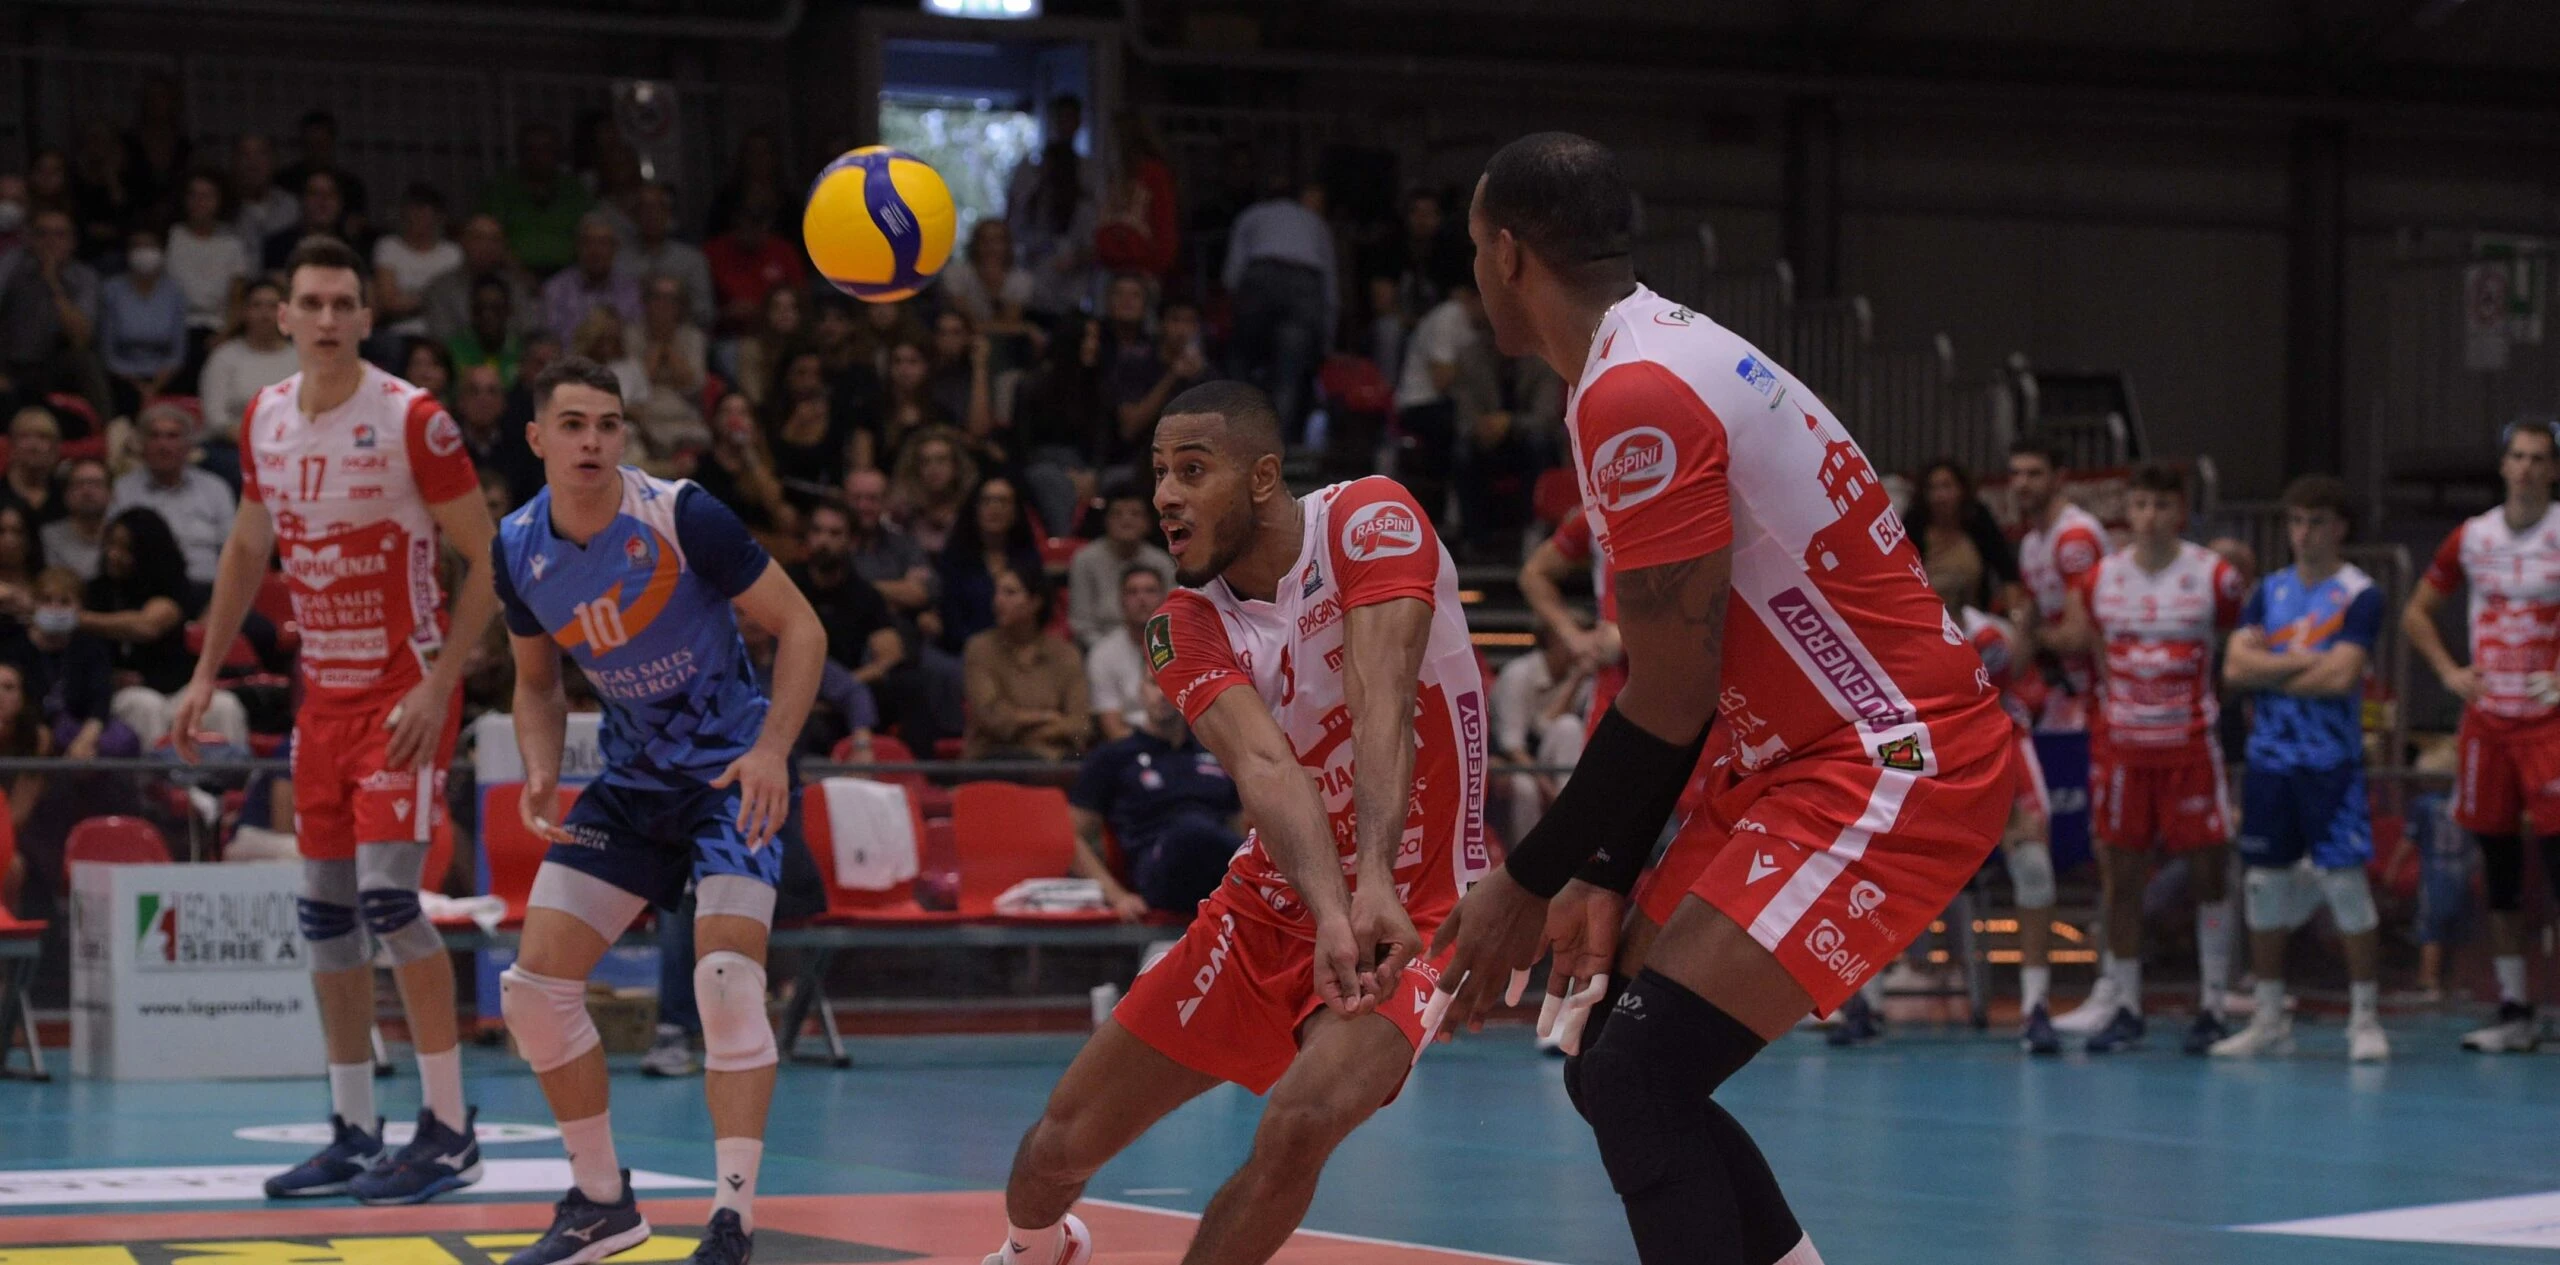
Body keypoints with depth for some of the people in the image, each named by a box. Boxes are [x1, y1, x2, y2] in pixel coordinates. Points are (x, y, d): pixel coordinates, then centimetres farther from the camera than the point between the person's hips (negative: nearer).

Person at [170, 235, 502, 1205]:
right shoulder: (266, 419, 5)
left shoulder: (411, 420, -14)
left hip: (404, 690, -7)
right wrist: (207, 671, 16)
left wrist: (440, 682, -18)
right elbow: (248, 548, 20)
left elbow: (488, 558, -12)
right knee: (325, 911, 7)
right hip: (323, 691, 7)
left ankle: (449, 1129, -7)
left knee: (389, 896, -14)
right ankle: (353, 1133, 16)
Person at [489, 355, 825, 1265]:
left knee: (728, 980, -23)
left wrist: (772, 749, -27)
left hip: (732, 772, -6)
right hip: (631, 780, 6)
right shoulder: (519, 548, -4)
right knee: (534, 983, -2)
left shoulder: (680, 517, -19)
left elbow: (799, 627, -14)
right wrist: (541, 775, -7)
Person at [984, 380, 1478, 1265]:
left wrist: (1375, 887, -48)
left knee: (1300, 1125, -31)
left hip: (1410, 913, -5)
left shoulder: (1368, 523, -18)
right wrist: (1330, 911, -45)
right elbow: (1263, 767, -26)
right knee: (1062, 1143, 9)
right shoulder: (1189, 630, -7)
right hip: (1273, 909, 5)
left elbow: (1380, 700, -33)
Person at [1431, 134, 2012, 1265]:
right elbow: (1686, 684, 17)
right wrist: (1604, 880, 16)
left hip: (1892, 762, -10)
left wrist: (1528, 884, -10)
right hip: (1803, 758, 10)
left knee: (1634, 1082, -17)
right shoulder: (1664, 358, 13)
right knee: (1619, 1068, 11)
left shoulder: (1634, 395, -19)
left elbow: (1671, 699, -18)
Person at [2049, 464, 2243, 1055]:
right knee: (2121, 877, 4)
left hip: (2189, 743, -3)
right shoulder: (2101, 578, 4)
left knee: (2206, 871, -1)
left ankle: (2213, 1008, 6)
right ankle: (2126, 1010, 10)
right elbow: (2074, 637, 16)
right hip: (2121, 744, 3)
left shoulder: (2214, 576, -4)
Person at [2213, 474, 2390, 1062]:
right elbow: (2236, 666, -2)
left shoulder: (2359, 594, -4)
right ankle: (2269, 1019, 14)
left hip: (2332, 763, -5)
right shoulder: (2269, 591, 11)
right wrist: (2308, 662, -10)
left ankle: (2365, 1018, 0)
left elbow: (2341, 676, -16)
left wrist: (2270, 677, -7)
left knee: (2346, 882, -7)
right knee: (2264, 882, 6)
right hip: (2269, 756, 5)